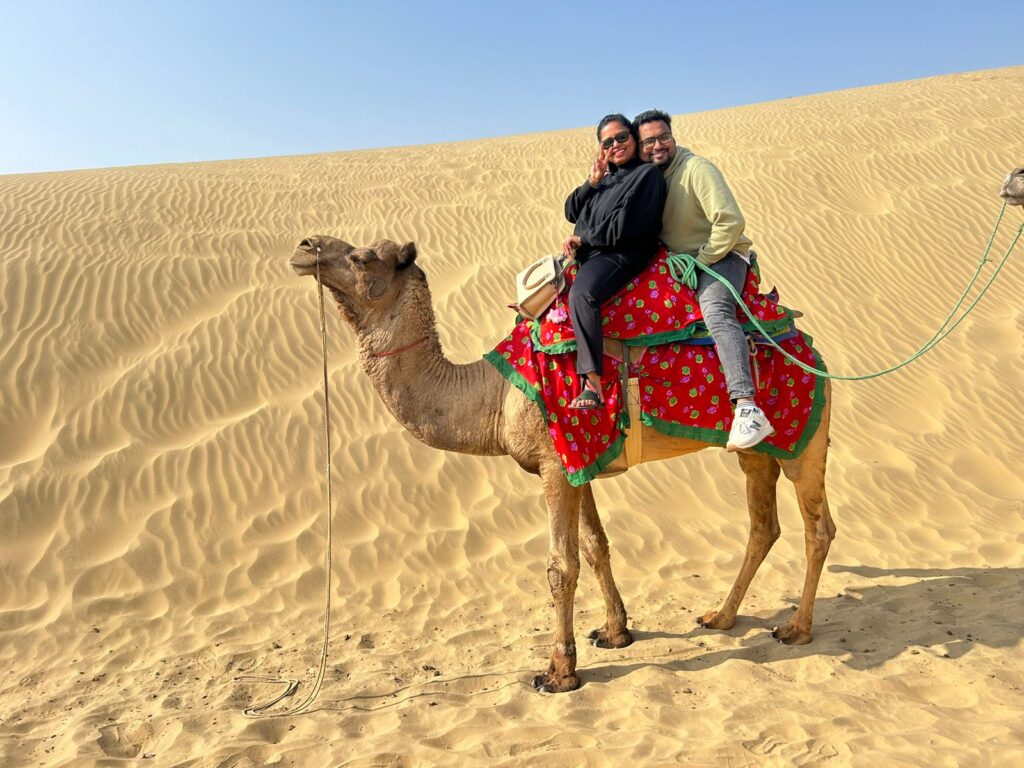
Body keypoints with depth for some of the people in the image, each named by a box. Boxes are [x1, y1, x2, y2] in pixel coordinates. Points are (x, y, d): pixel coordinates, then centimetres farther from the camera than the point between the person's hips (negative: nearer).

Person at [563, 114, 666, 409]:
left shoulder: (647, 174, -4)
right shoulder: (607, 177, 20)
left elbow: (624, 227, -15)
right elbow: (571, 212, 15)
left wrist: (583, 238, -6)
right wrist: (591, 182, 0)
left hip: (621, 255, -9)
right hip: (587, 253, 10)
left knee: (581, 293, -37)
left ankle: (593, 384, -38)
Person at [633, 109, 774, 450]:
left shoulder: (697, 169, -15)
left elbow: (731, 222, -20)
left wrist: (700, 261, -15)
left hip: (721, 255, -9)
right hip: (677, 260, 9)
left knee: (715, 310, -35)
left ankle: (747, 407, -47)